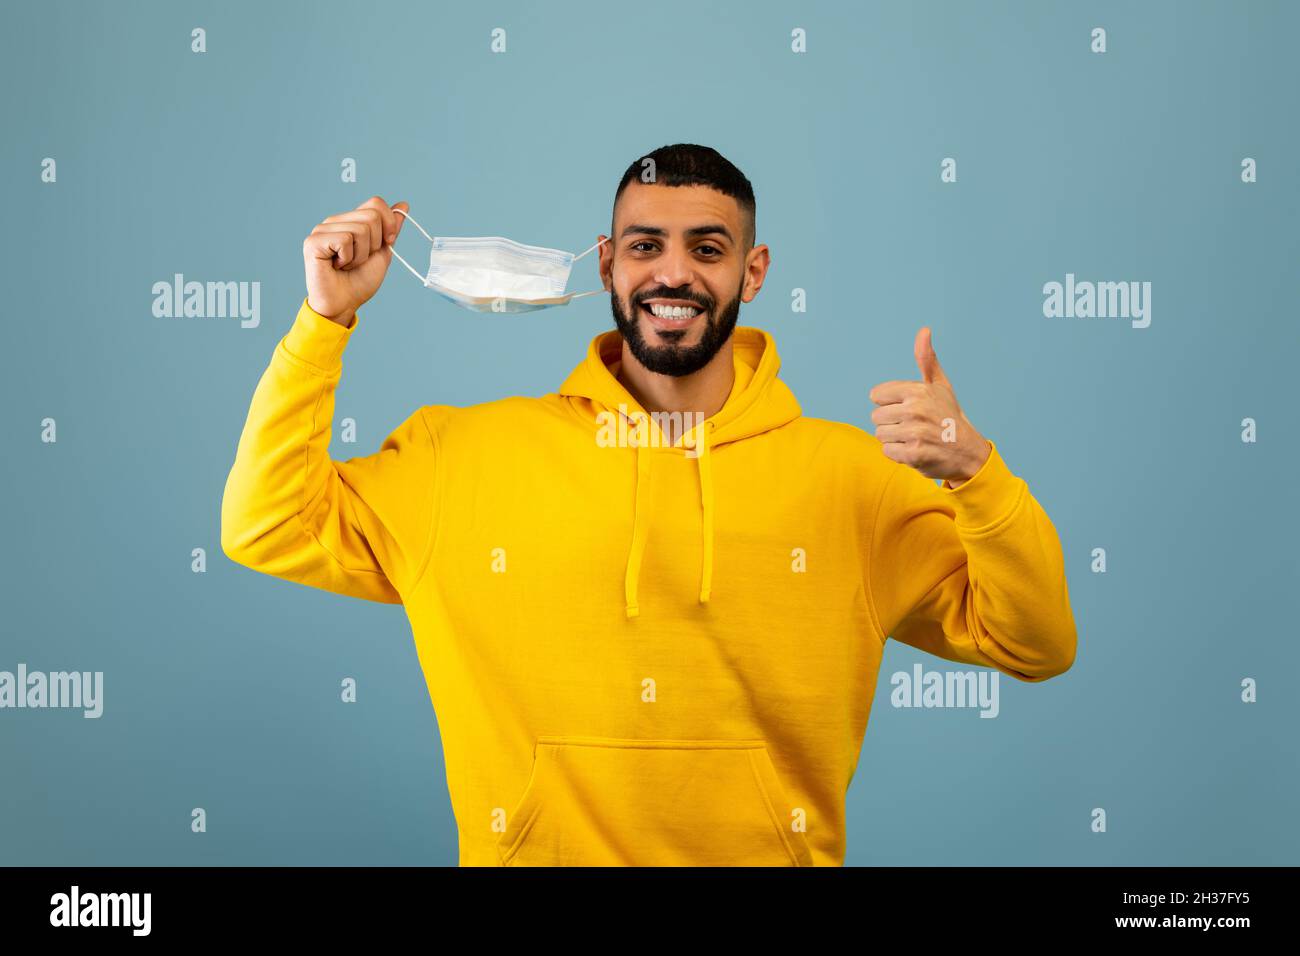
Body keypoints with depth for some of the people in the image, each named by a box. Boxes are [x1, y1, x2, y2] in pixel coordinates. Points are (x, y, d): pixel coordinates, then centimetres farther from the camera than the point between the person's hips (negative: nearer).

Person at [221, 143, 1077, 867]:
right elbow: (269, 530, 6)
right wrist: (327, 320, 1)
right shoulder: (470, 451, 5)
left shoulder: (853, 474, 3)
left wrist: (972, 469, -15)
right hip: (537, 847, 1)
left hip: (766, 851, 0)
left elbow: (1036, 647, 1)